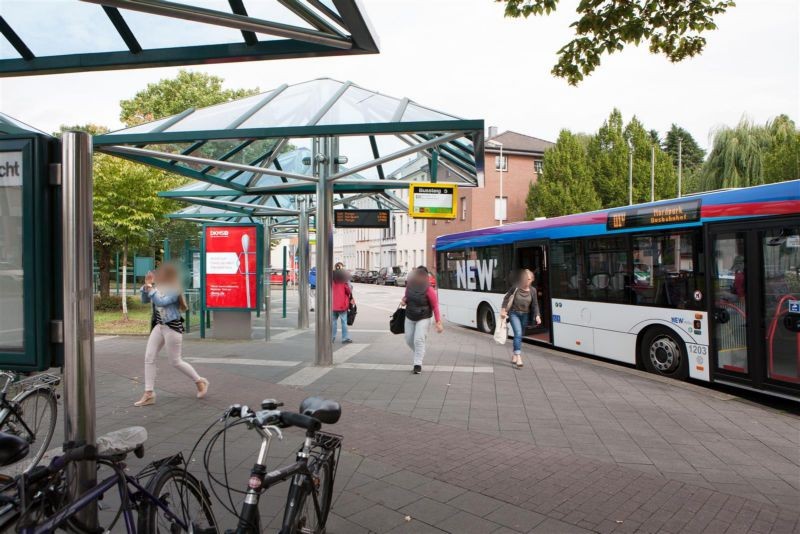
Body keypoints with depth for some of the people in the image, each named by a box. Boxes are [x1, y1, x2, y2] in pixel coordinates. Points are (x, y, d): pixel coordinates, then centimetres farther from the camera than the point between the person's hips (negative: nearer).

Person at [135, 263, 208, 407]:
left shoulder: (174, 290, -16)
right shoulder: (159, 288, 6)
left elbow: (161, 302, -29)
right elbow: (144, 300, 12)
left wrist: (150, 287, -24)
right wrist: (146, 285, -2)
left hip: (172, 328, -8)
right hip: (159, 326, 8)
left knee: (176, 362, 0)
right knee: (149, 358, 1)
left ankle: (200, 381, 20)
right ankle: (149, 394, 7)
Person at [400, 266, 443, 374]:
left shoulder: (429, 290, -18)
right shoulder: (409, 286, -3)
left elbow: (435, 307, -16)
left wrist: (438, 323, -20)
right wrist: (403, 301, -8)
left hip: (423, 318, -5)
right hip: (409, 318, 6)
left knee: (419, 340, -14)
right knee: (409, 340, 10)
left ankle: (418, 364, -3)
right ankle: (420, 354, 39)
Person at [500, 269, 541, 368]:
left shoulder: (533, 290, -5)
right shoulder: (515, 287, -13)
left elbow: (535, 304, -3)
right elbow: (506, 298, -3)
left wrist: (537, 315, -17)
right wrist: (503, 310, -9)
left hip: (525, 315, 4)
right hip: (514, 313, -4)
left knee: (520, 335, 13)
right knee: (518, 333, -19)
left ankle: (514, 356, 29)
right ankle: (518, 357, -23)